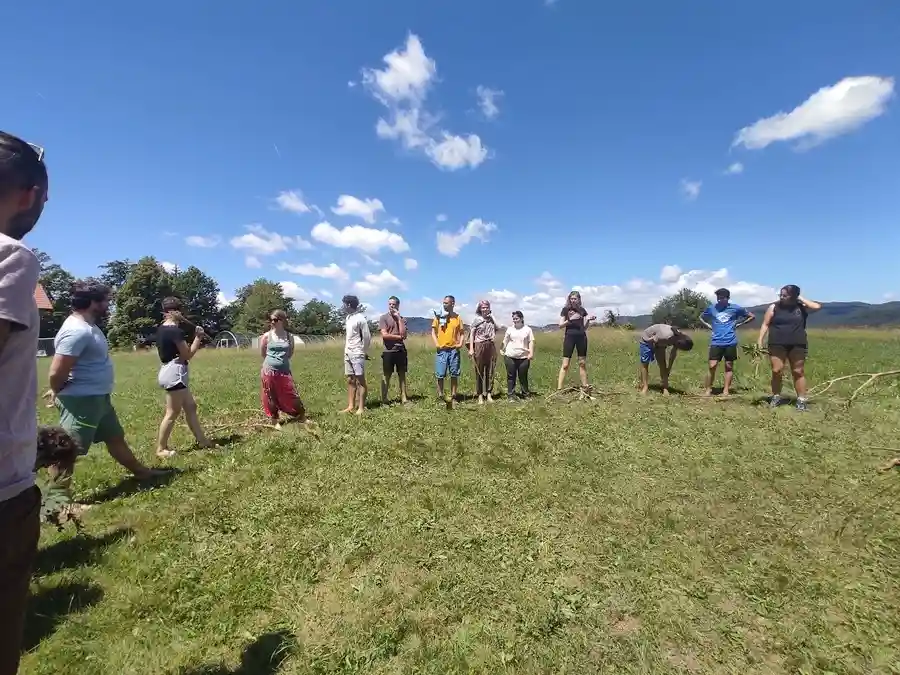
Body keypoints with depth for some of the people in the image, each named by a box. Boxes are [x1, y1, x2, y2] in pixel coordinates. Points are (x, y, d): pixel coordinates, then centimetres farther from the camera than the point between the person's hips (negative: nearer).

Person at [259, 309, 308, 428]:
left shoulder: (289, 336, 0)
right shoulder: (266, 336, -4)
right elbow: (262, 354, 8)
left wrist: (282, 361, 11)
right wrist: (272, 361, 12)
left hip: (284, 371, 1)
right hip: (269, 371, -1)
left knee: (292, 395, 5)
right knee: (271, 397, 8)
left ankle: (302, 417, 19)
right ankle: (275, 420, 23)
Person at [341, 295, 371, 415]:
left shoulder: (360, 318, -12)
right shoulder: (348, 317, 13)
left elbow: (367, 336, -11)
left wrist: (363, 352, -5)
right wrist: (346, 350, 11)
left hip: (357, 354, -8)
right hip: (348, 353, 8)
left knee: (360, 380, -4)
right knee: (350, 380, 10)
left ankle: (361, 408, 0)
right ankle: (351, 406, 17)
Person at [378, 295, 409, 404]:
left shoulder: (402, 319, 9)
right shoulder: (383, 317, 0)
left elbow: (404, 334, -7)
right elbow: (384, 335, -12)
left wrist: (399, 318, -7)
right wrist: (399, 336, -5)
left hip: (401, 350, 3)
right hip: (389, 351, -3)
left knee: (402, 375, 8)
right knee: (386, 376, 3)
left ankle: (404, 398, 14)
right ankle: (384, 399, 11)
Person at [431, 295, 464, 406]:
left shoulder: (457, 317, 7)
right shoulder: (439, 316, 3)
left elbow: (462, 333, 11)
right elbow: (433, 332, 3)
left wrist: (461, 343, -5)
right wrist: (436, 344, -10)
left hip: (454, 350, 1)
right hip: (441, 350, -1)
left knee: (454, 374, 6)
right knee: (440, 375, -1)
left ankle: (453, 397, 17)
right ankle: (440, 397, 11)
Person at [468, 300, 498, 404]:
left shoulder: (492, 318, 12)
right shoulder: (476, 319, 1)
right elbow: (472, 334, -3)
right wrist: (471, 348, -10)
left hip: (491, 346, 3)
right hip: (479, 346, -3)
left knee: (490, 372, 5)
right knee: (479, 372, 1)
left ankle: (489, 394, 14)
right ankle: (480, 395, 6)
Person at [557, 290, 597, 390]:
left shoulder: (582, 310, 10)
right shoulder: (565, 309, 3)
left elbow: (585, 327, 11)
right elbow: (560, 325, -2)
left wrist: (588, 320, -7)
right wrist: (570, 319, -15)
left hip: (581, 337, 3)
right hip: (569, 337, -3)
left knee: (582, 363, 9)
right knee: (565, 364, -6)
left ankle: (585, 386, 17)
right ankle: (559, 388, -5)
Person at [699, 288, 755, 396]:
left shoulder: (735, 308, 1)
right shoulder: (711, 308, 4)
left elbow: (751, 316, 13)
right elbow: (701, 318, 21)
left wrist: (738, 324, 2)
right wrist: (709, 326, 7)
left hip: (730, 342, 0)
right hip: (716, 342, 0)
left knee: (729, 366, 7)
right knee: (712, 366, -5)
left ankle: (726, 390, 14)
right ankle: (708, 390, 3)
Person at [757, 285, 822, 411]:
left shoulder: (801, 307, 6)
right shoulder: (774, 307, 2)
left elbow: (817, 307, -11)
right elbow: (765, 324, 1)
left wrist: (800, 299, -2)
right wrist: (760, 340, -7)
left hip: (797, 345, 1)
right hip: (777, 344, -1)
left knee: (798, 372, 6)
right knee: (776, 371, -2)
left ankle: (802, 400, 12)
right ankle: (776, 397, 13)